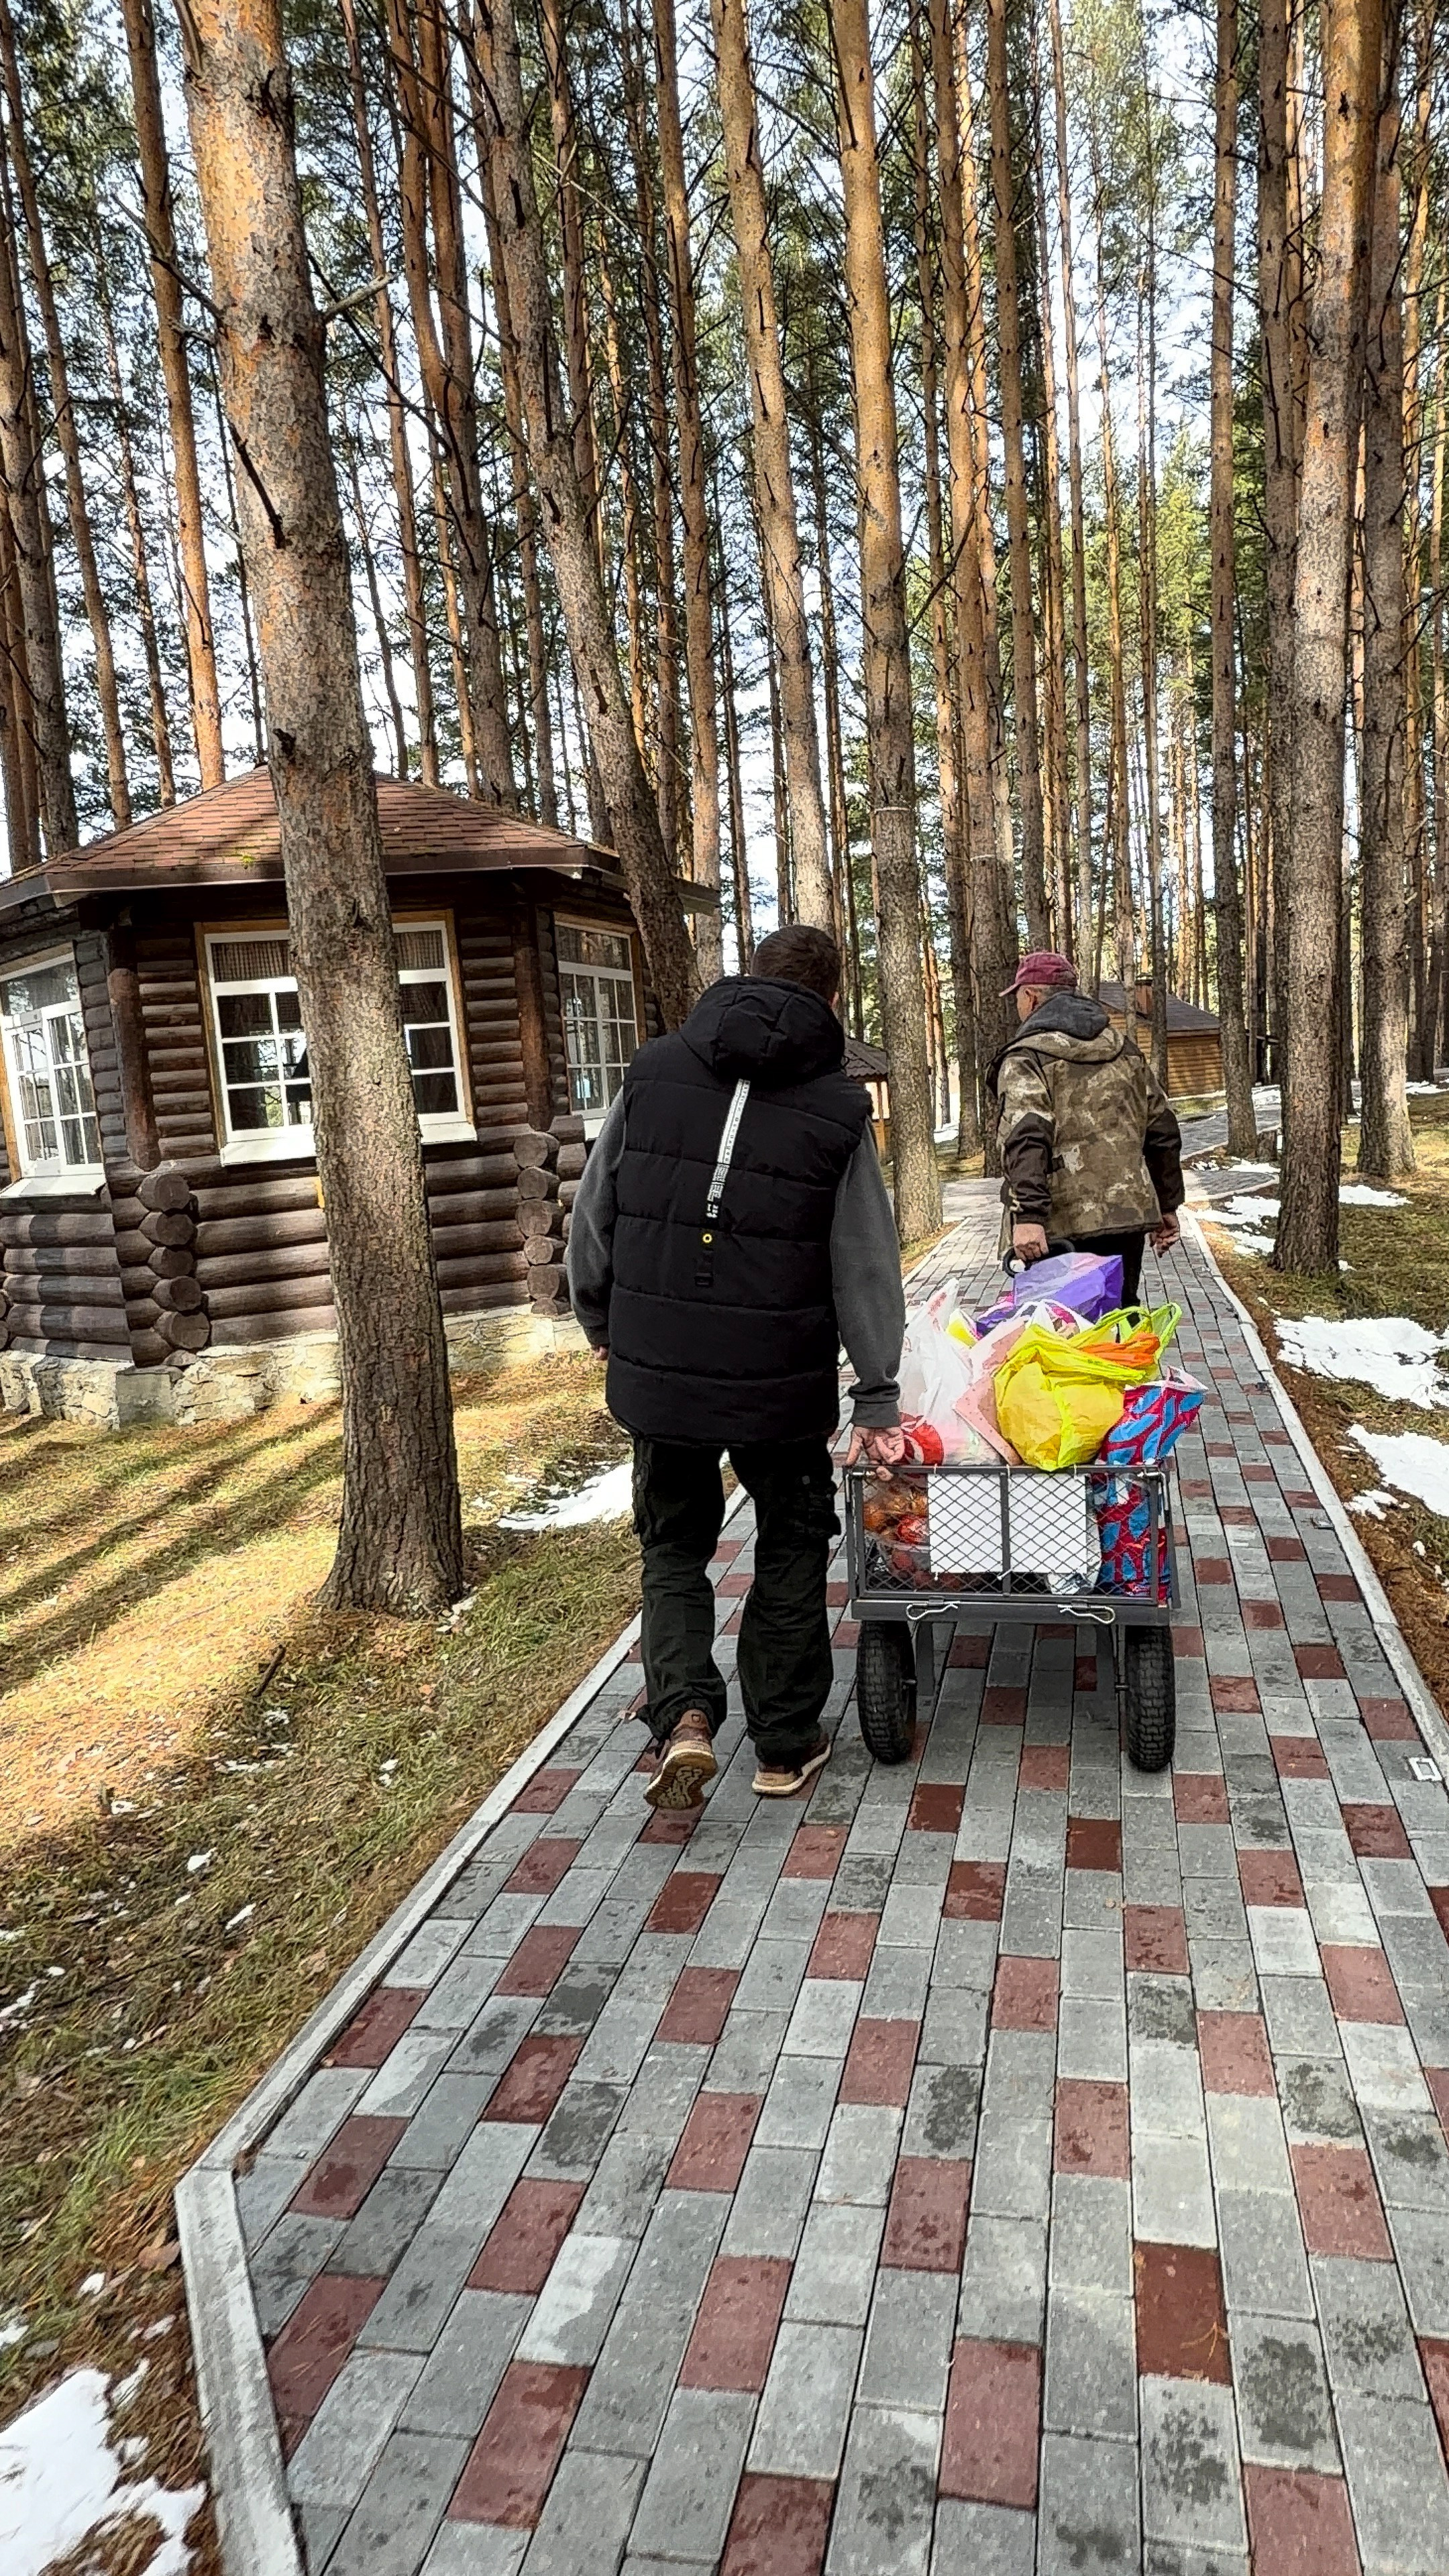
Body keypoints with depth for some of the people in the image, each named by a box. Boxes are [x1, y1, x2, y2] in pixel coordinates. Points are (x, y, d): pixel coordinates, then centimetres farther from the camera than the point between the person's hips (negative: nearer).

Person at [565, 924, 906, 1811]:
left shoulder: (655, 1070, 1)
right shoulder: (838, 1106, -4)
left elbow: (594, 1212, 5)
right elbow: (867, 1266, -4)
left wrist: (603, 1322, 18)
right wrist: (877, 1398, 2)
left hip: (658, 1371, 2)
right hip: (783, 1381, -1)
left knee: (673, 1546, 20)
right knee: (791, 1551, 18)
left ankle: (684, 1714, 2)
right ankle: (786, 1746, 27)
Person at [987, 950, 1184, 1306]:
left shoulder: (1025, 1057, -5)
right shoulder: (1124, 1050, 16)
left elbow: (1026, 1139, -20)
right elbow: (1163, 1132, 17)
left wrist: (1028, 1214, -27)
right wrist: (1167, 1206, 23)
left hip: (1061, 1226, -6)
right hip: (1128, 1216, 6)